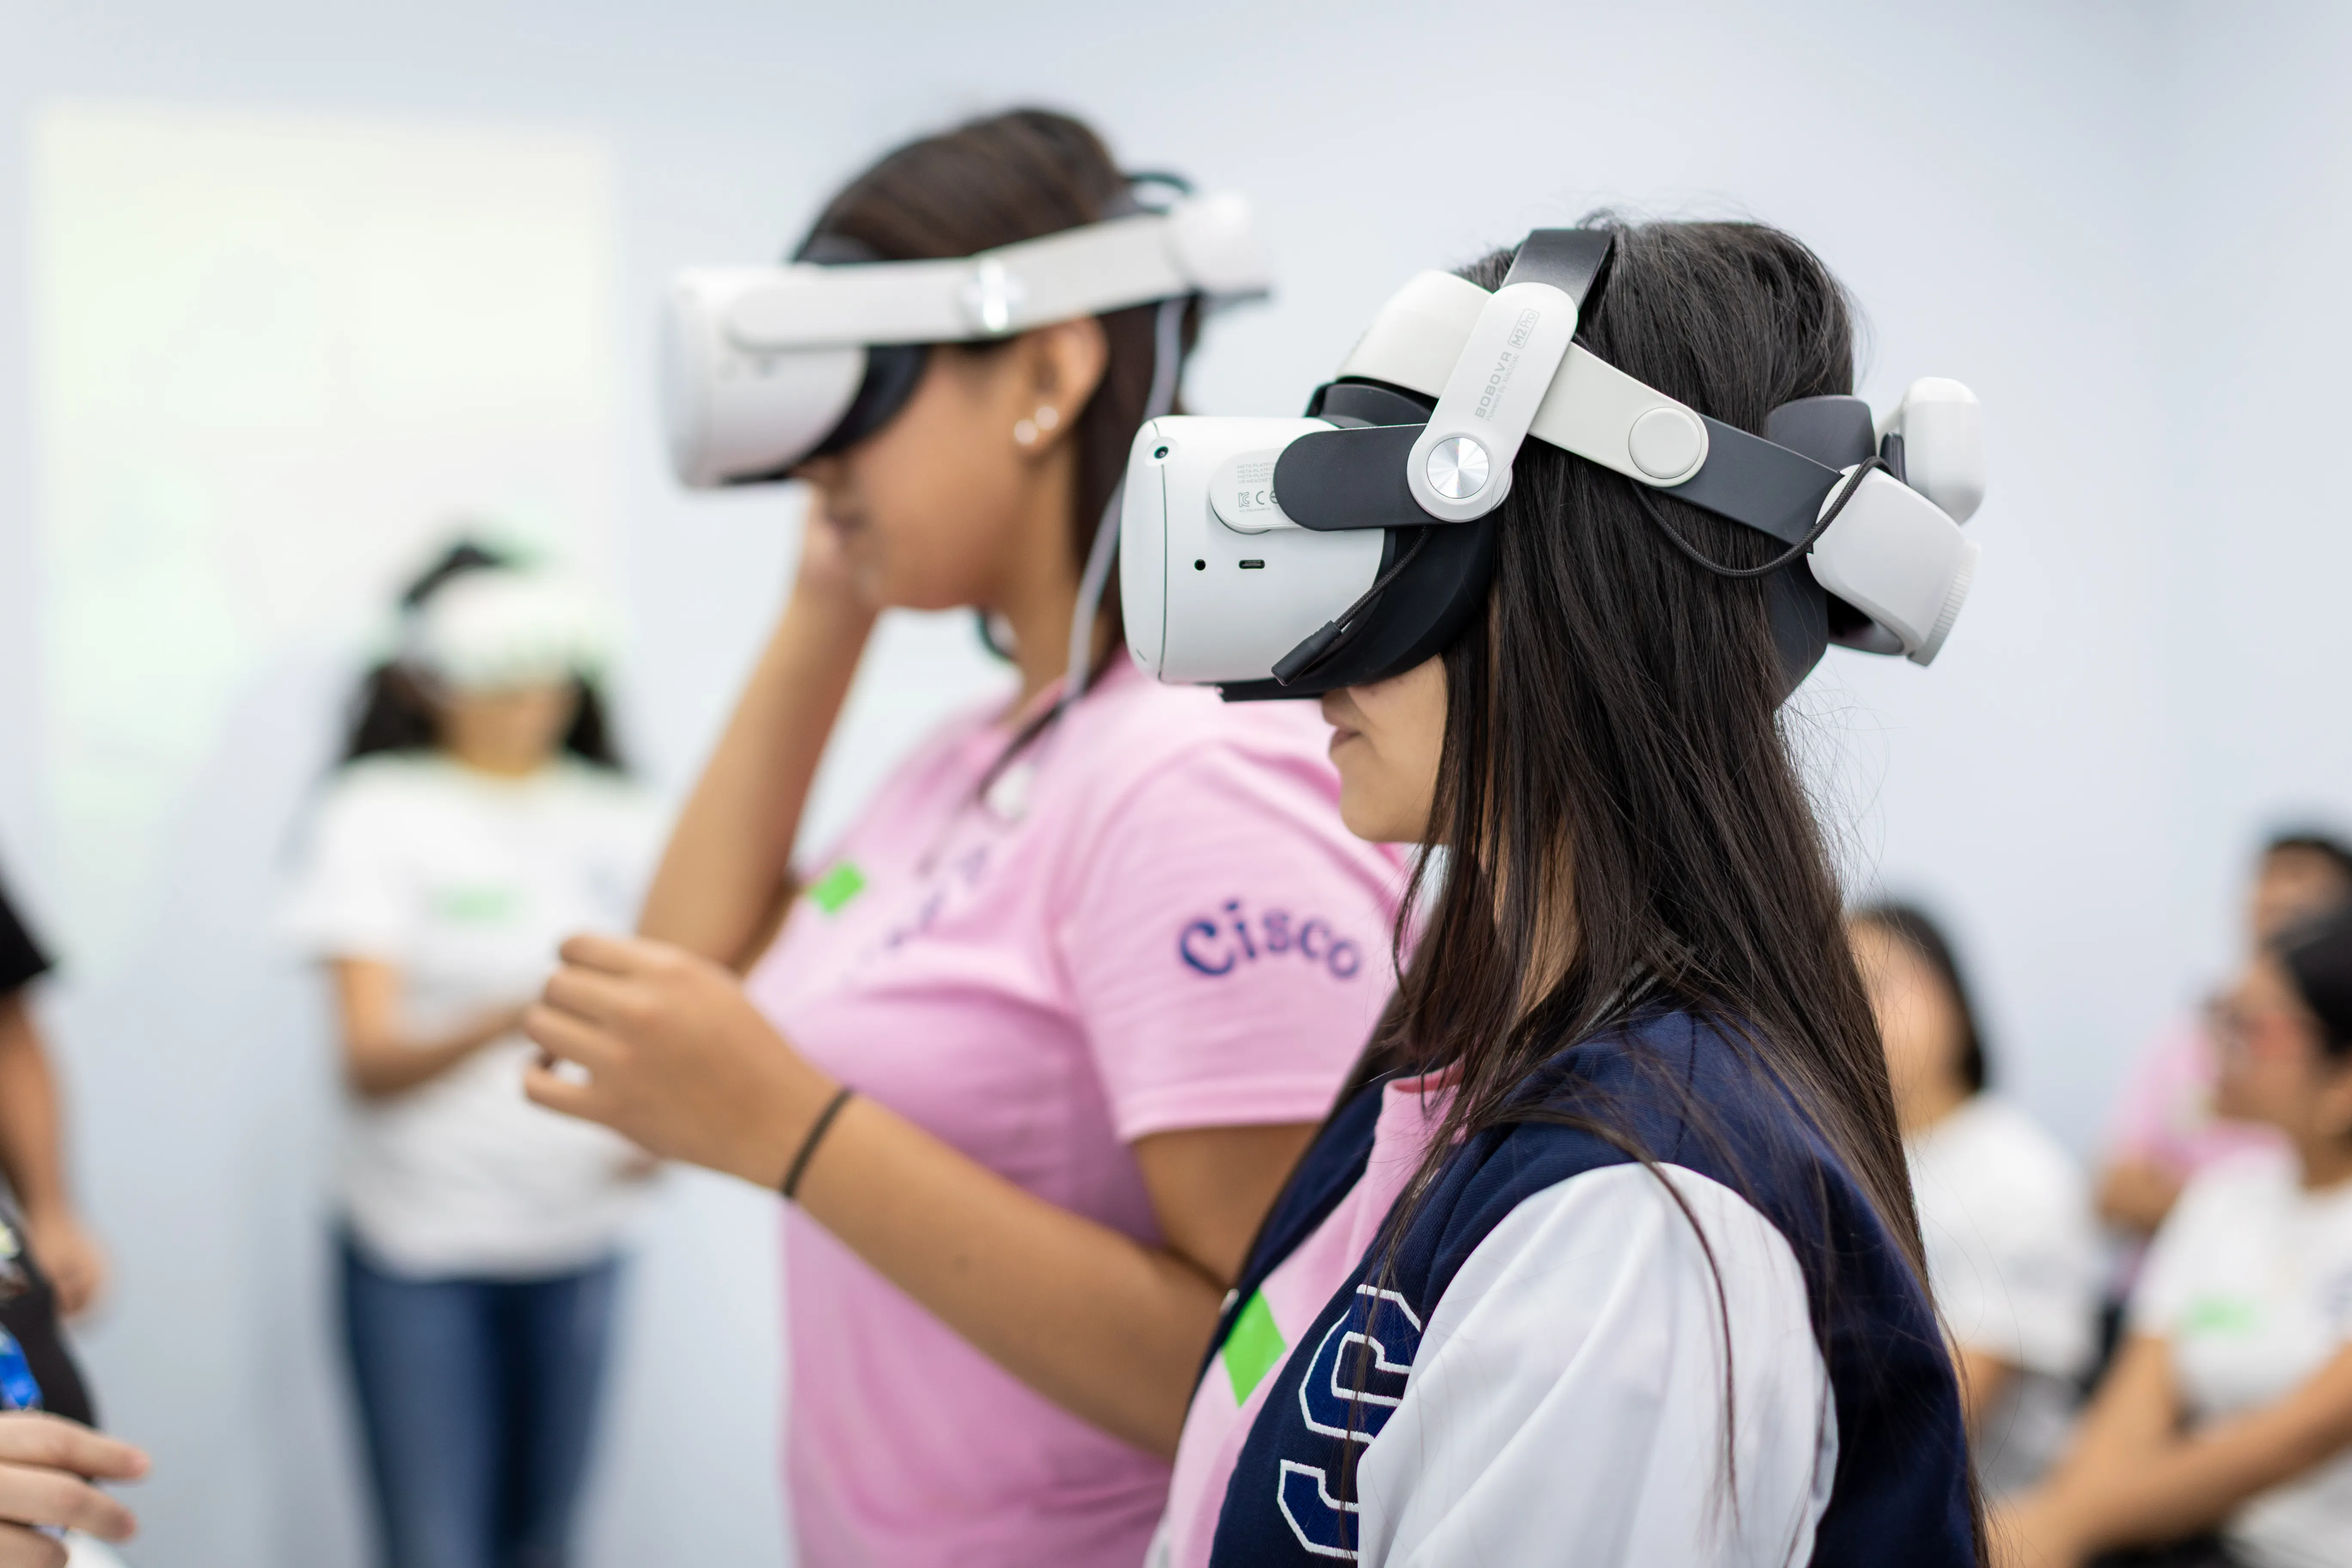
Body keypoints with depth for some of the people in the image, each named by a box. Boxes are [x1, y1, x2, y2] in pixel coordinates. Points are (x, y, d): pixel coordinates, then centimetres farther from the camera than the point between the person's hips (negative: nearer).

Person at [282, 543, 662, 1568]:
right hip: (421, 1250, -4)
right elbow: (370, 1062, -15)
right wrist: (507, 1020, -34)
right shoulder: (378, 813, -5)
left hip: (579, 1234, 4)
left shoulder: (620, 819, 7)